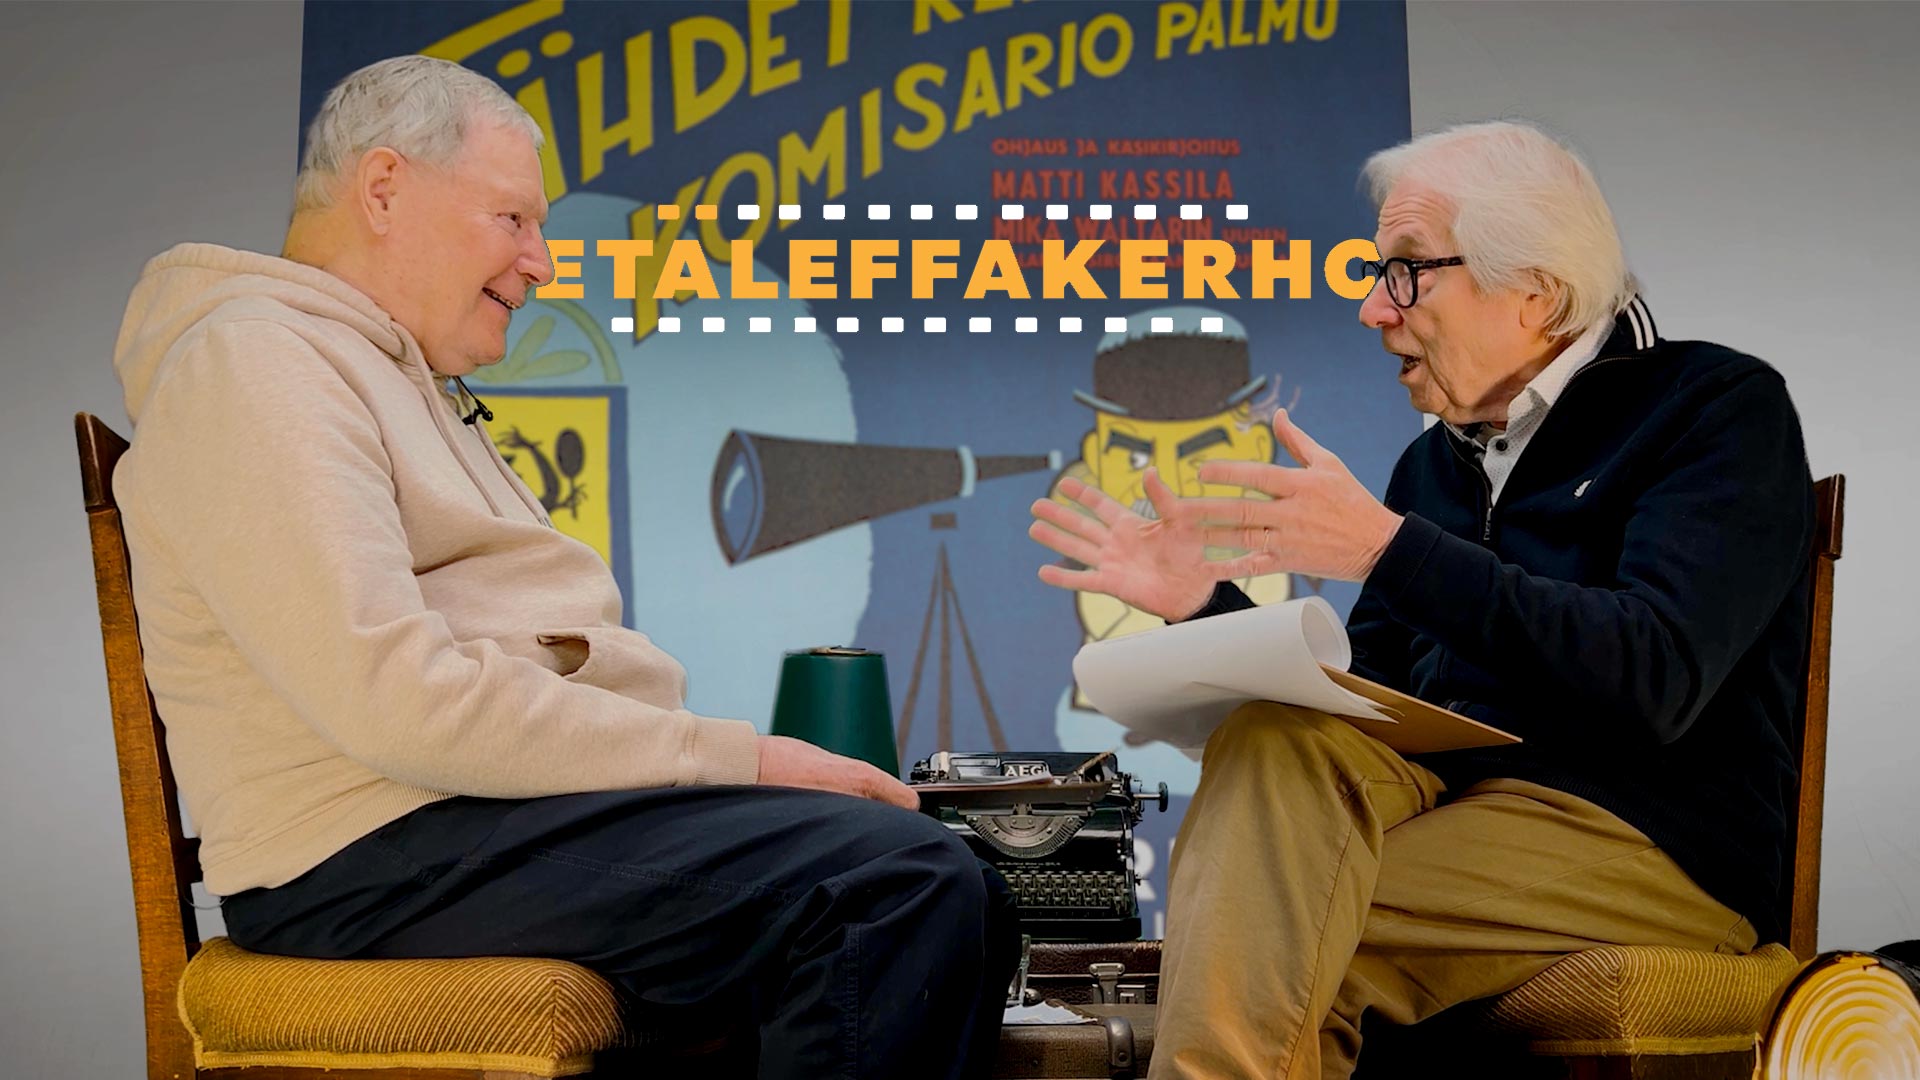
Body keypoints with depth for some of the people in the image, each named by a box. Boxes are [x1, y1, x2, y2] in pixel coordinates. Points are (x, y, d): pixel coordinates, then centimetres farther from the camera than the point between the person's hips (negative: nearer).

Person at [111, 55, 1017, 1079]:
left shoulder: (405, 381, 27)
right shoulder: (254, 360, -7)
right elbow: (398, 697, -20)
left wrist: (743, 760, 4)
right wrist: (732, 756, -17)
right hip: (390, 851, -10)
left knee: (964, 904, 1)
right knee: (898, 883, -24)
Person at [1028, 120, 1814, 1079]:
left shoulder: (1719, 408, -1)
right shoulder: (1434, 461, 19)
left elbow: (1653, 677, -19)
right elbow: (1353, 716, 17)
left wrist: (1387, 548, -22)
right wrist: (1202, 601, 3)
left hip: (1656, 846, -6)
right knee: (1276, 741, -27)